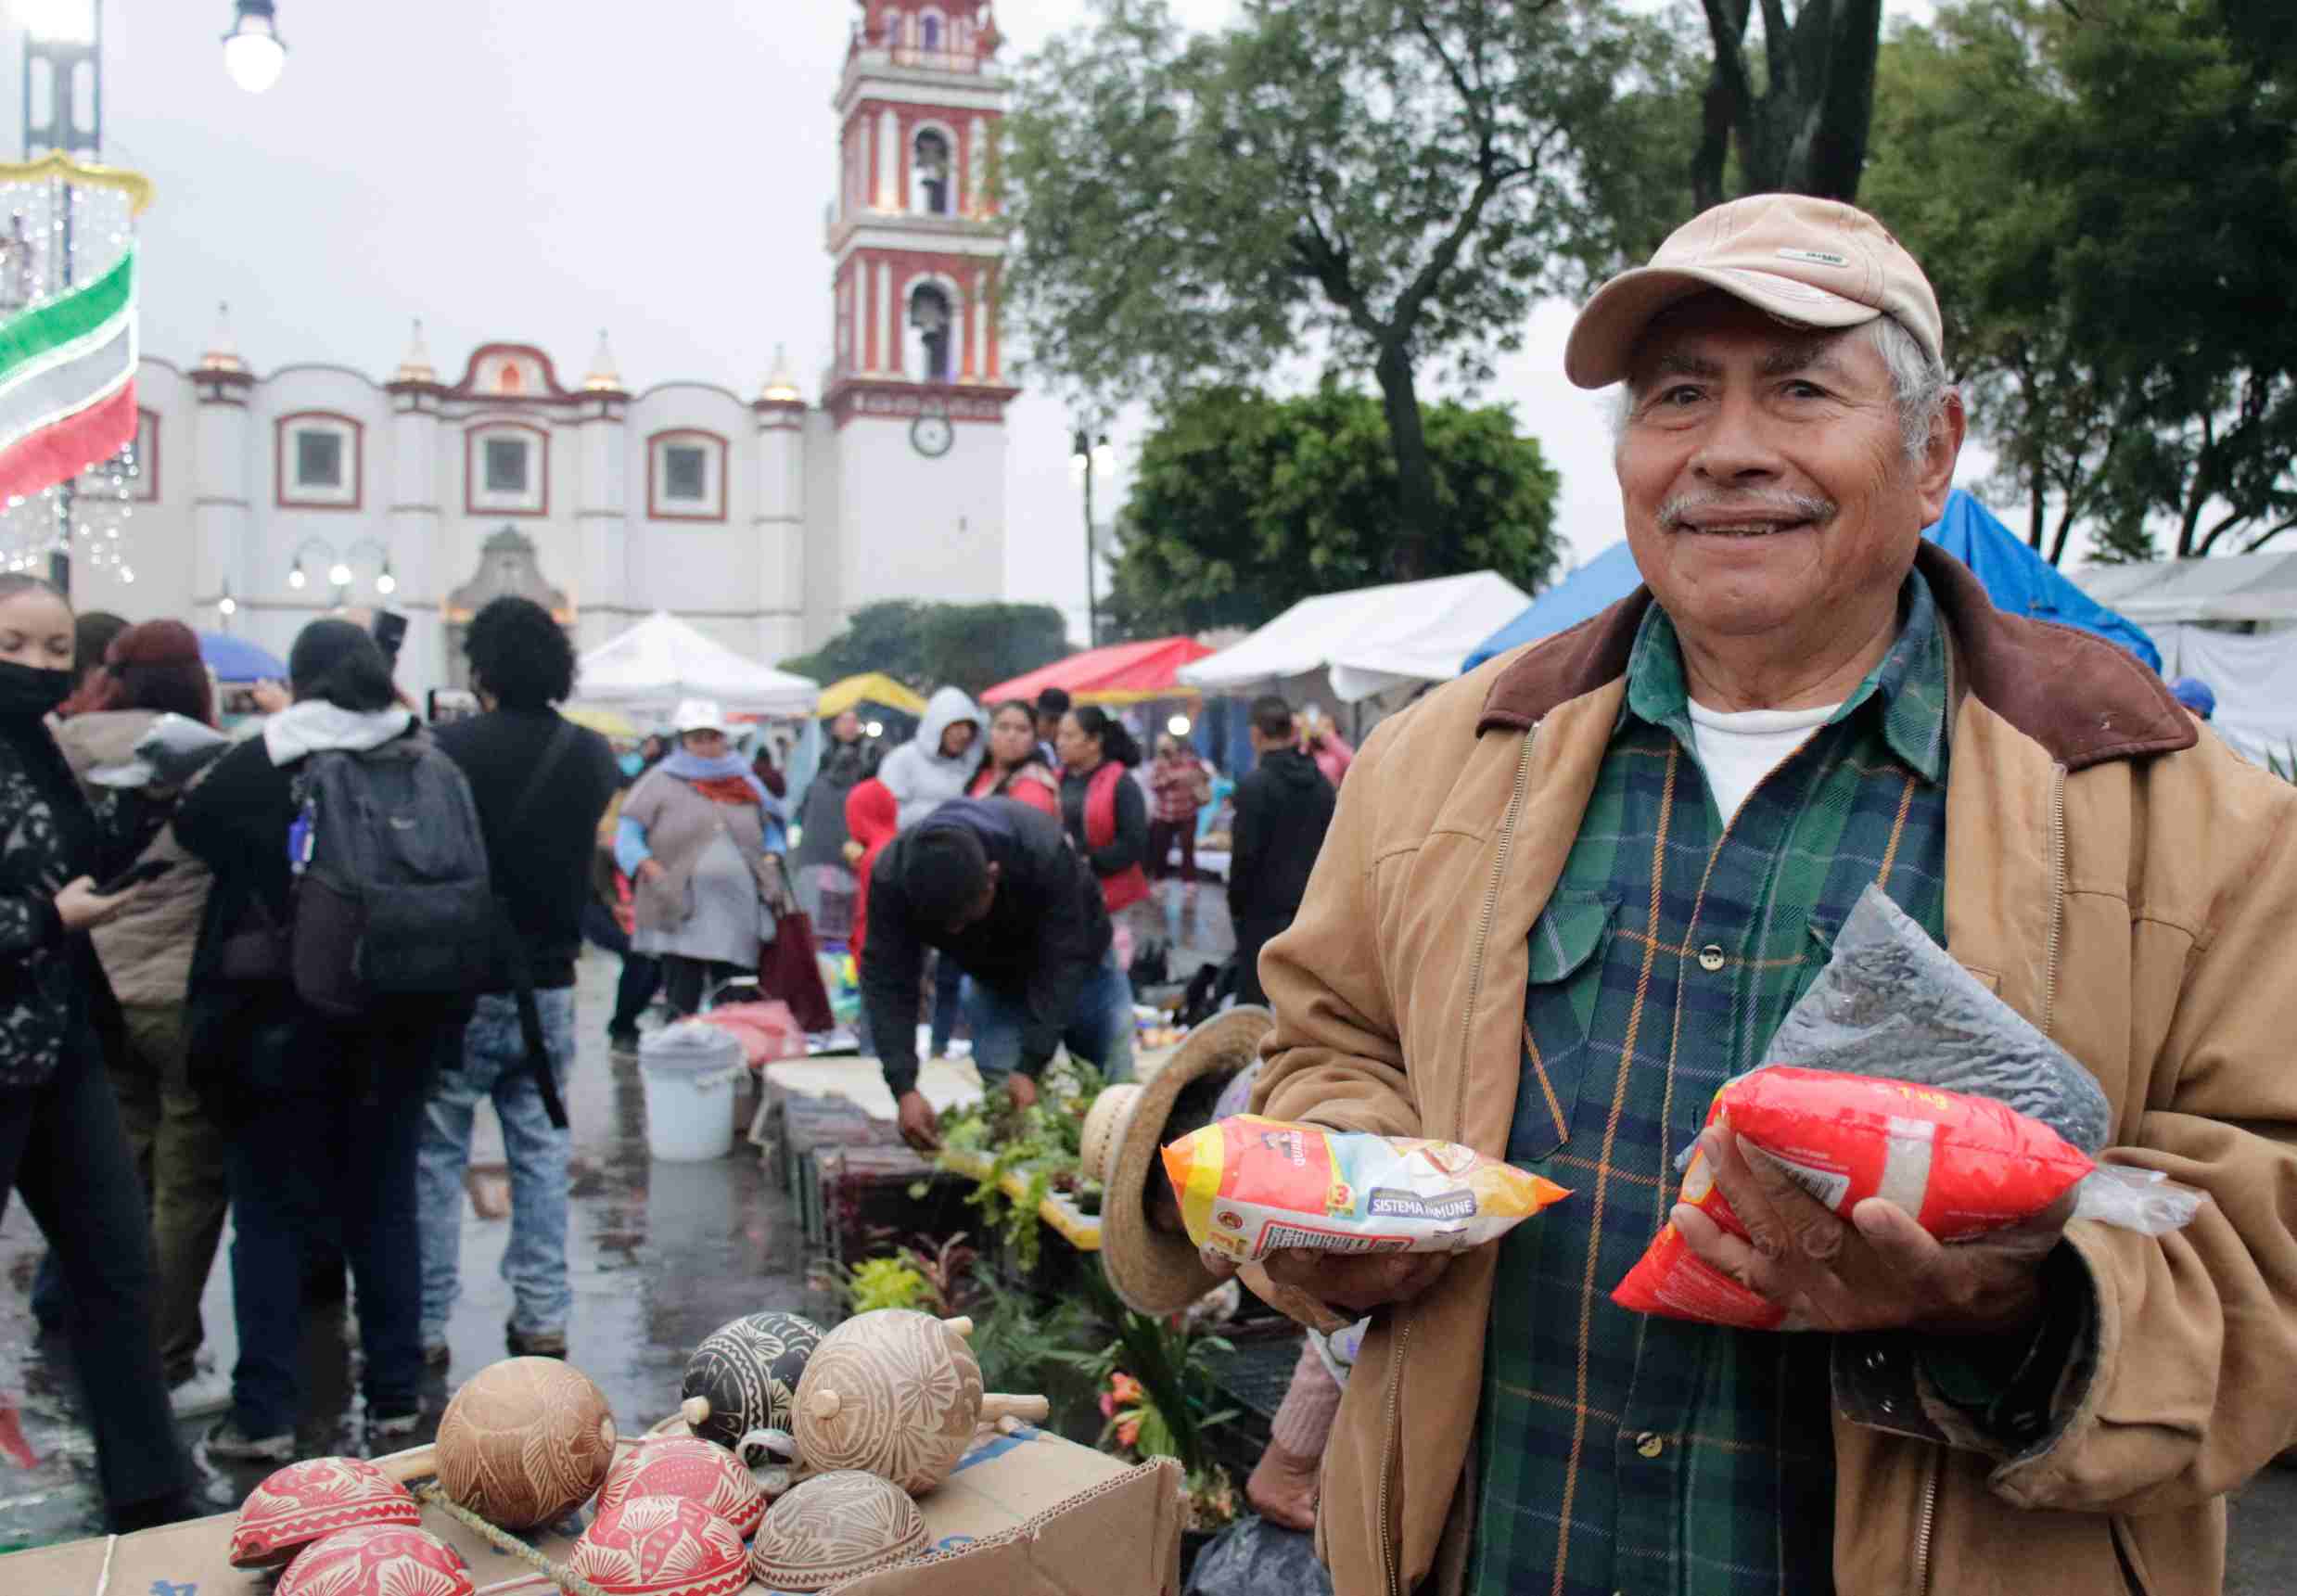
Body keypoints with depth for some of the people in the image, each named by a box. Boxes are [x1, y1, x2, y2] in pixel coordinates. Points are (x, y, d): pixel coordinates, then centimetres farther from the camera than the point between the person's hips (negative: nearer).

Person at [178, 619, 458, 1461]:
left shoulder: (256, 767, -9)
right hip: (397, 1023, 3)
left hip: (279, 1021, -3)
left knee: (271, 1214, 7)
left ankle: (265, 1413, 8)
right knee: (384, 1207, 13)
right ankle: (396, 1396, 17)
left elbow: (192, 831, 6)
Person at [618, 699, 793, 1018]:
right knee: (682, 1010, -3)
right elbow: (627, 838, 1)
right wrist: (652, 872, -13)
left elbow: (772, 833, 24)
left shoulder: (745, 783, 16)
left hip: (741, 917, 4)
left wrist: (771, 865, 5)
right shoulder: (662, 781, 4)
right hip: (682, 916, -4)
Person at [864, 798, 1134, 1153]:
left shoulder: (1043, 851, -41)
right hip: (994, 979, 2)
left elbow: (1062, 965, -34)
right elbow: (888, 984, -29)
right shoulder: (892, 877, -34)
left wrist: (1030, 1068, -38)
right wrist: (904, 1088, -38)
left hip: (1078, 968, -2)